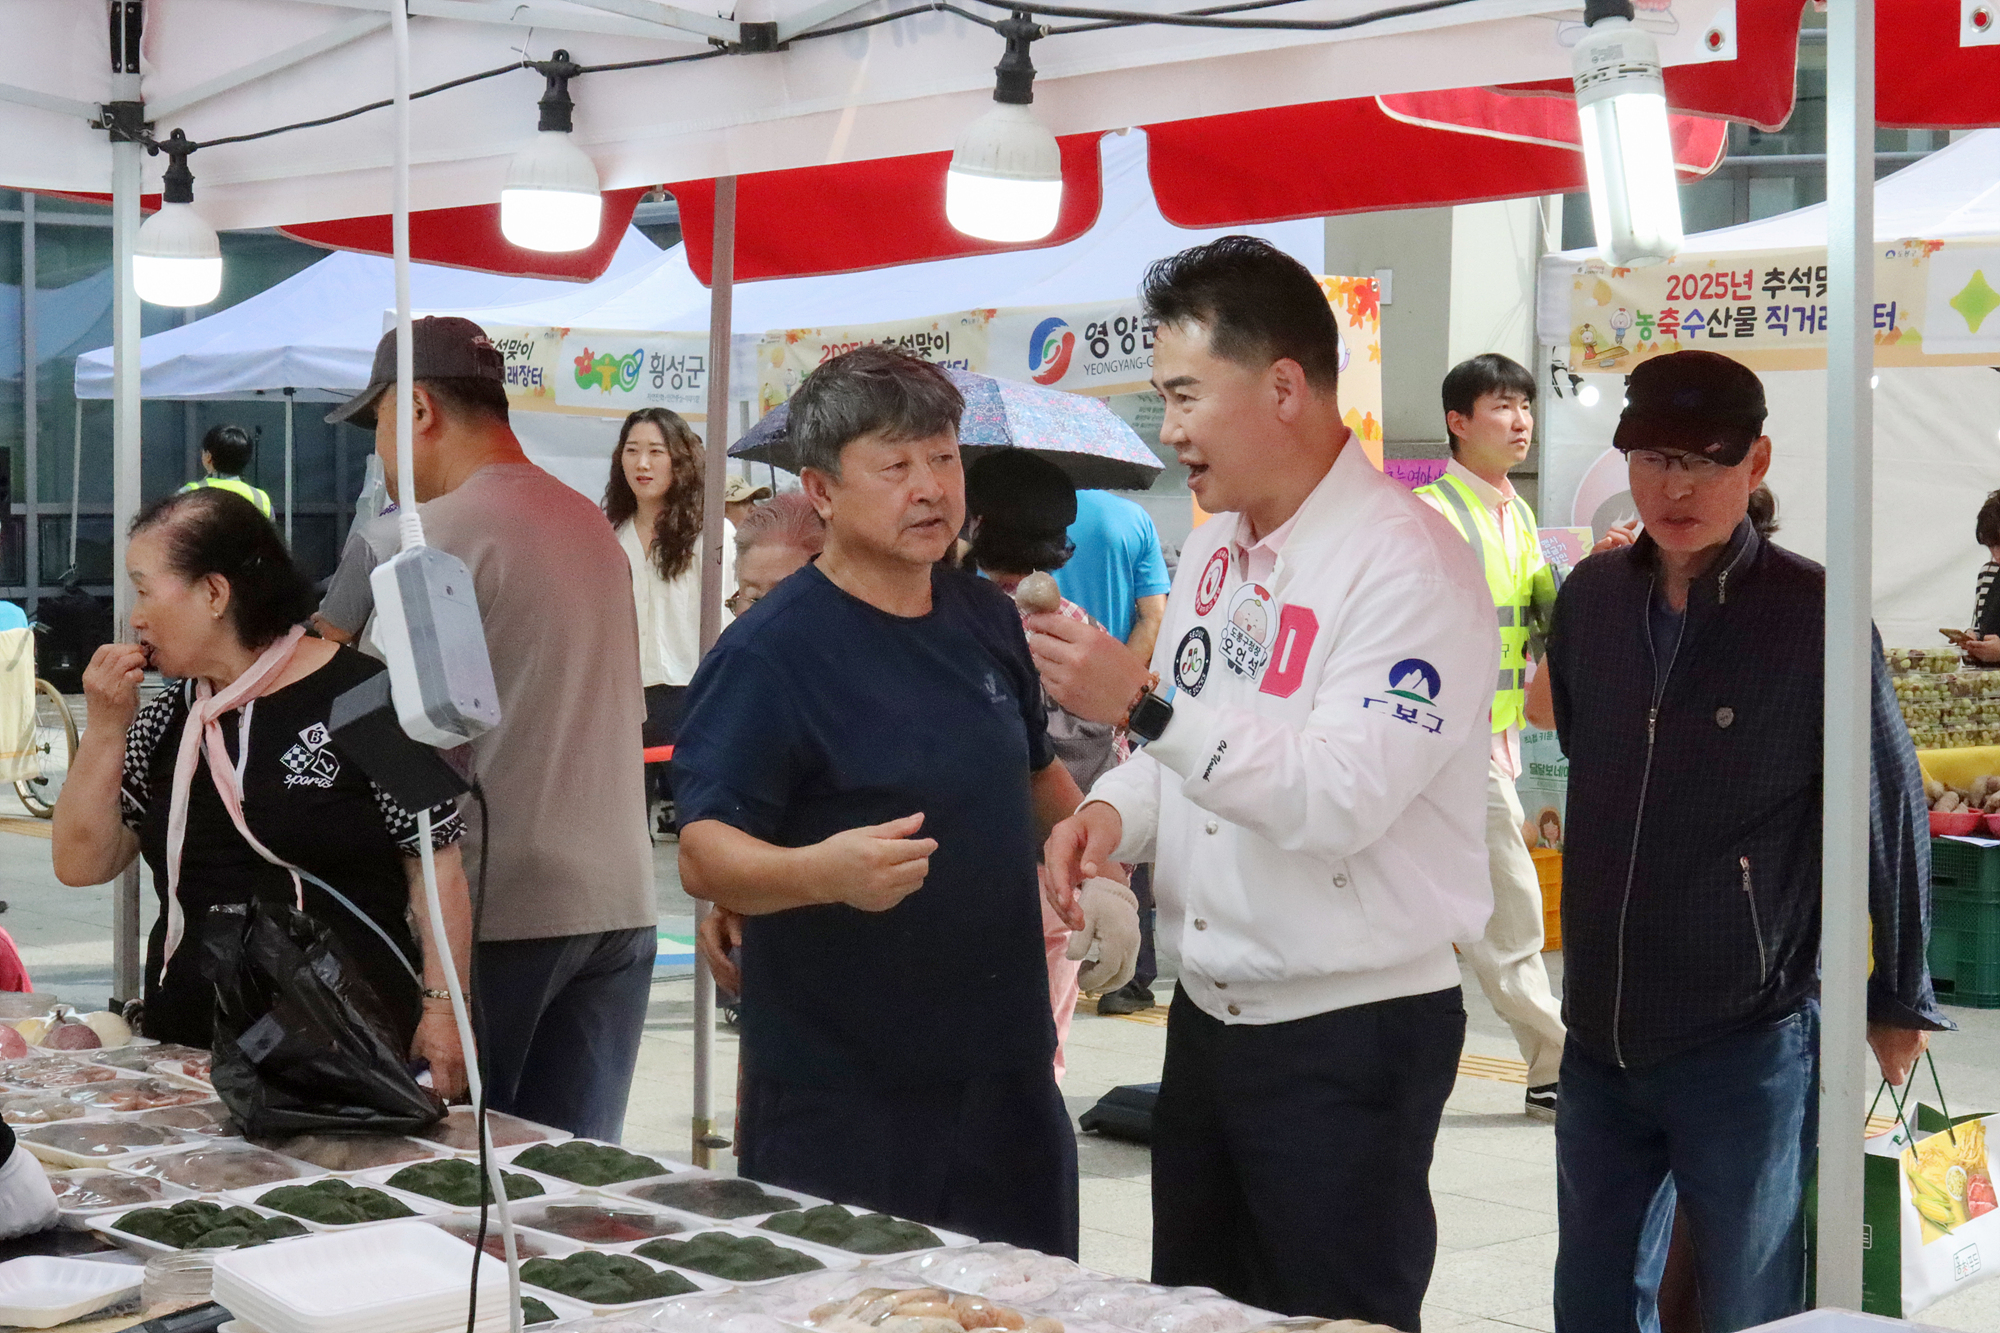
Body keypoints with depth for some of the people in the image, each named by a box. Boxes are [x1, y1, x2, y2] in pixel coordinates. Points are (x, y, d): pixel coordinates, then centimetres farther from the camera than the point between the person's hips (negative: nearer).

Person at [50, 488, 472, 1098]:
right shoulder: (166, 720, 12)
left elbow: (435, 864, -8)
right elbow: (81, 863, 10)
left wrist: (442, 1007, -14)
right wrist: (105, 728, 0)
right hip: (186, 1044, 5)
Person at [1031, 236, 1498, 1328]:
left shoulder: (1409, 562, -17)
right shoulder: (1214, 546, 9)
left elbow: (1341, 798, -27)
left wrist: (1143, 704, -30)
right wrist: (1115, 811, -2)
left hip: (1352, 1033, -8)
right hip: (1208, 1018, 8)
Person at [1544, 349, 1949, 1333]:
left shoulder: (1813, 616, -11)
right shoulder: (1590, 598, 3)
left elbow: (1889, 807, -5)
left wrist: (1900, 999, 0)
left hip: (1748, 1044, -5)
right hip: (1601, 1035, 5)